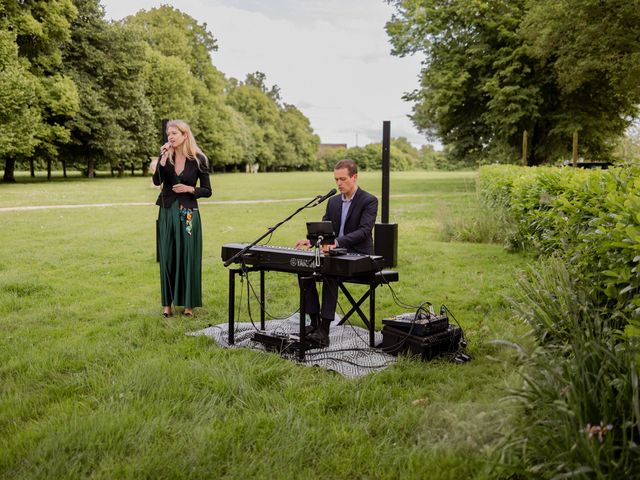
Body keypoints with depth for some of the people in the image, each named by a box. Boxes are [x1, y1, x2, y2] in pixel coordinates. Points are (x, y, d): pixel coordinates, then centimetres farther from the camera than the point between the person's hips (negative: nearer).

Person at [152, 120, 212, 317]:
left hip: (188, 214, -2)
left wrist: (189, 189, -14)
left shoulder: (198, 159, -3)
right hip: (167, 212, 3)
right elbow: (156, 181, -13)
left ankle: (189, 304, 11)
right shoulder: (166, 156, 4)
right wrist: (163, 157, -19)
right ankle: (167, 303, 14)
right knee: (168, 257, 5)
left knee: (188, 257, 1)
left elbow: (207, 191, 1)